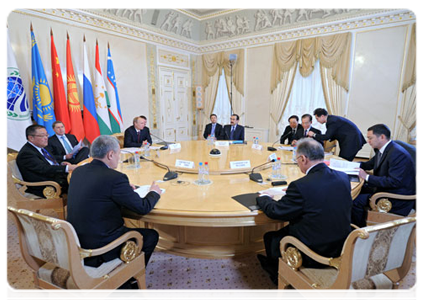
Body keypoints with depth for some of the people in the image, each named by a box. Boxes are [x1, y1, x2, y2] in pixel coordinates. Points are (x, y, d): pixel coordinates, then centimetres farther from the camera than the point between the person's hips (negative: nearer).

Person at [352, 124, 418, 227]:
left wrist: (367, 177, -25)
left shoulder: (398, 154, -26)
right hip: (384, 188, 10)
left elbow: (394, 182, -30)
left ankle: (361, 229, 3)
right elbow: (371, 164, 21)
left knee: (356, 200, -20)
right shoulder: (381, 149, 3)